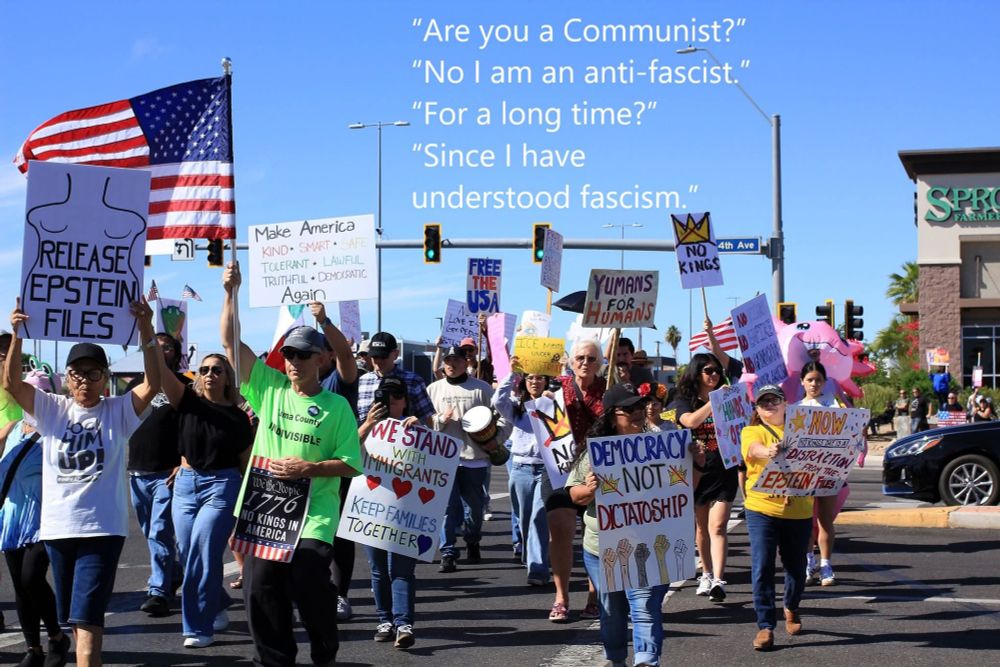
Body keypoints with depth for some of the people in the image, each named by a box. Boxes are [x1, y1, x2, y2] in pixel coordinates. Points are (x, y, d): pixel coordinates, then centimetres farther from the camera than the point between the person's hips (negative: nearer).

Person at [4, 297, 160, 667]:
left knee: (87, 615, -10)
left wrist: (145, 330, -26)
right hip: (58, 526, 4)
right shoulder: (52, 409, 6)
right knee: (73, 615, 16)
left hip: (102, 528, -4)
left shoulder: (119, 410, 0)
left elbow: (152, 383, -15)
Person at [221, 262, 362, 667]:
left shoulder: (336, 406, -1)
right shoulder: (270, 387, 6)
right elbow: (231, 343, 0)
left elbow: (351, 464, -3)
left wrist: (308, 469, -16)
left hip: (312, 517, -3)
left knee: (310, 591, -5)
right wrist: (230, 293, -10)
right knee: (262, 593, 3)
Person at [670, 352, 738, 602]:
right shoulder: (684, 402, 3)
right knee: (701, 527, 11)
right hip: (696, 472, 0)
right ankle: (707, 574, 27)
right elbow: (690, 421, -20)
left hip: (724, 472, 0)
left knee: (717, 527, -11)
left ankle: (718, 580, -20)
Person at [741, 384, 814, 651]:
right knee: (762, 568, -9)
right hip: (762, 509, -3)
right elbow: (755, 448, -22)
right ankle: (765, 626, -3)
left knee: (796, 566, 13)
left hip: (798, 511, 3)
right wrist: (769, 452, -45)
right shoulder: (752, 431, 0)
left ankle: (791, 609, 40)